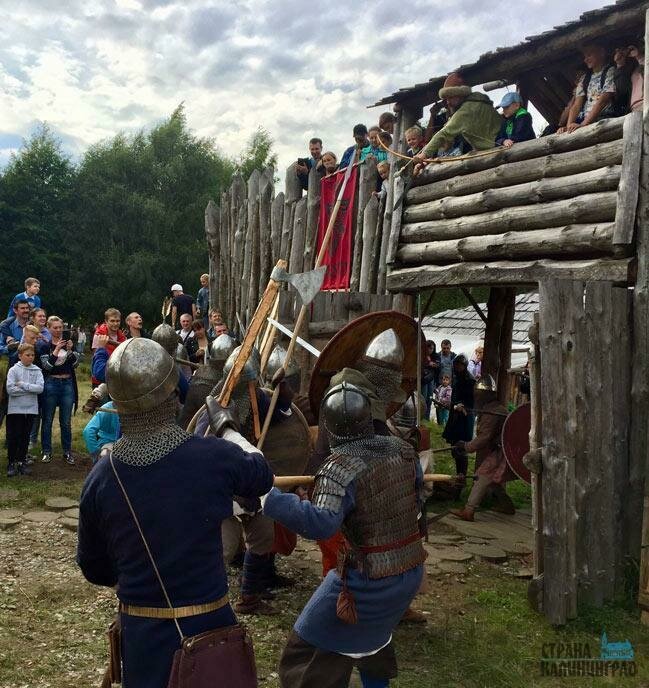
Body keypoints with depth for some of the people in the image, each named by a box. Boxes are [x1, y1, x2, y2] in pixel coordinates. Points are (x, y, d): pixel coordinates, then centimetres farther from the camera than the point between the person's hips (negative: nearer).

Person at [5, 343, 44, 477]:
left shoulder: (37, 371, 4)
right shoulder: (13, 370, -3)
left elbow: (40, 388, -9)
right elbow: (10, 389, -14)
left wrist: (23, 385, -14)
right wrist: (30, 389, -12)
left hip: (31, 409, 2)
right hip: (15, 409, -2)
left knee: (25, 437, 10)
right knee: (14, 437, 2)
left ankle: (22, 462, 20)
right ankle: (11, 463, 11)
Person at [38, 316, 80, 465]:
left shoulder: (68, 343, 8)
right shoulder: (44, 346, 0)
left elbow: (75, 363, 0)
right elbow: (46, 366, -10)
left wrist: (69, 350, -16)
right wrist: (56, 350, -20)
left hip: (67, 384, 2)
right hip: (50, 384, -2)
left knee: (66, 422, 5)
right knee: (47, 420, 3)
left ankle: (67, 452, 12)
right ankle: (46, 452, 13)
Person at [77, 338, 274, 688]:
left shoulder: (99, 478, -12)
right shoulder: (213, 457, -21)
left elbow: (95, 569, 1)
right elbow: (262, 477, 2)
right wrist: (228, 429, 17)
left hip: (141, 633, 2)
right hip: (207, 625, -2)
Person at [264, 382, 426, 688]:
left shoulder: (341, 467, -22)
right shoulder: (402, 450, -1)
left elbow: (320, 524, -35)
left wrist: (267, 498, -34)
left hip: (369, 580, -7)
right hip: (411, 570, 7)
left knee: (309, 653, 8)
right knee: (371, 631, 35)